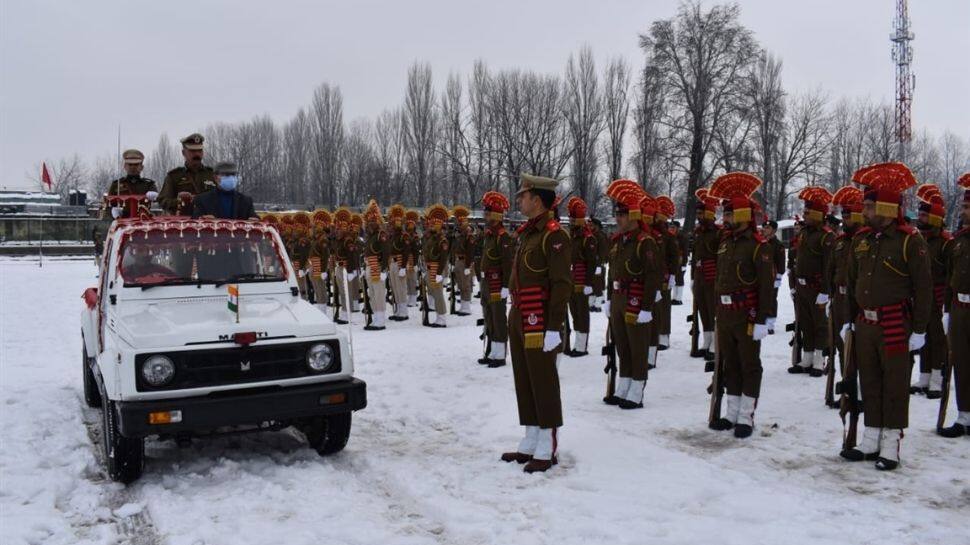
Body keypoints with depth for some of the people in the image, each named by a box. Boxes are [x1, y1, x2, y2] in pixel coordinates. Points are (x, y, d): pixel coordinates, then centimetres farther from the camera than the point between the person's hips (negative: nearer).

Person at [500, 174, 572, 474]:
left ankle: (547, 451, 11)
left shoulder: (554, 235, -14)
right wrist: (515, 318, 19)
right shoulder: (527, 232, 13)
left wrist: (554, 328, -20)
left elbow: (562, 285, -17)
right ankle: (530, 444, 24)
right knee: (524, 382, 13)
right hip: (518, 320, 9)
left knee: (544, 384, 0)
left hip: (539, 324, -9)